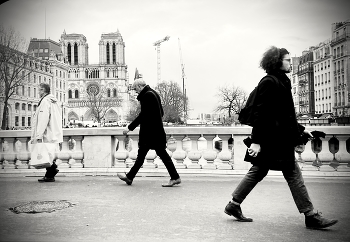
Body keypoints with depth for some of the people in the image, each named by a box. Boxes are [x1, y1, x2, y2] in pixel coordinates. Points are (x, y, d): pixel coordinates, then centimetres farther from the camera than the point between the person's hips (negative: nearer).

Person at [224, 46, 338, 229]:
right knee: (293, 173, -3)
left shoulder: (280, 82, 18)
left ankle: (234, 205, 21)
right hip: (275, 139, -11)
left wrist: (300, 129, 25)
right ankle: (310, 216, 7)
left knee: (258, 172, 13)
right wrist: (256, 141, -23)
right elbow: (260, 113, -20)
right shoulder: (269, 82, -13)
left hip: (278, 137, 11)